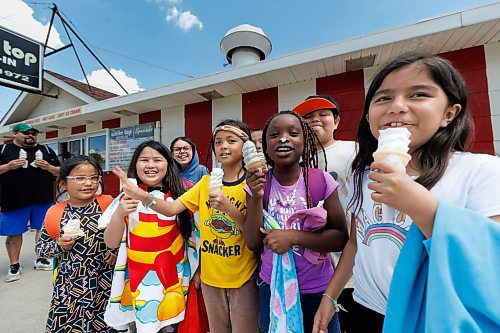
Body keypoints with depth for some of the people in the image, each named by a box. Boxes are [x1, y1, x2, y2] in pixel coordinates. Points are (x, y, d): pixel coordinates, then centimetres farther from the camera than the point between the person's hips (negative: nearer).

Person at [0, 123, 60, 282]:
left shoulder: (46, 150, 8)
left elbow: (60, 172, 8)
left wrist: (48, 167, -11)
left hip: (43, 198, 2)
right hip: (14, 200, -1)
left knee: (43, 229, 9)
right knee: (14, 232, 7)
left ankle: (40, 259, 25)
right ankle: (14, 265, 23)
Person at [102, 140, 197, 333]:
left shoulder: (179, 197, -4)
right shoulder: (126, 198, -2)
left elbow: (193, 237, 3)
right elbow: (111, 243, -4)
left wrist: (197, 271, 2)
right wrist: (119, 213, -20)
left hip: (172, 280, 0)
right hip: (136, 282, 1)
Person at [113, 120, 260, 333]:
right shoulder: (206, 181, 0)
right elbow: (172, 209, -8)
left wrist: (228, 208, -31)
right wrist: (142, 196, -26)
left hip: (243, 278, -3)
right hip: (211, 277, 4)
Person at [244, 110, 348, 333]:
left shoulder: (321, 180, -14)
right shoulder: (258, 182, -10)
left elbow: (341, 238, -12)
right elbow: (254, 244, -11)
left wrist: (294, 236, -25)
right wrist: (257, 197, -25)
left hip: (317, 288, -1)